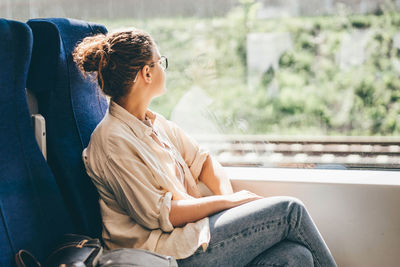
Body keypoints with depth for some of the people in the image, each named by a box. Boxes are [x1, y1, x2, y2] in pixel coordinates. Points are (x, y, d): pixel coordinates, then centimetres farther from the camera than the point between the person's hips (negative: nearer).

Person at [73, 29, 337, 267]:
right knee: (289, 210, -11)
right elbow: (160, 214, -18)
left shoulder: (154, 122, 13)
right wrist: (229, 201, -12)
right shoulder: (112, 141, -15)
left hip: (194, 226, 8)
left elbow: (203, 160, 17)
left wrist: (227, 194, -3)